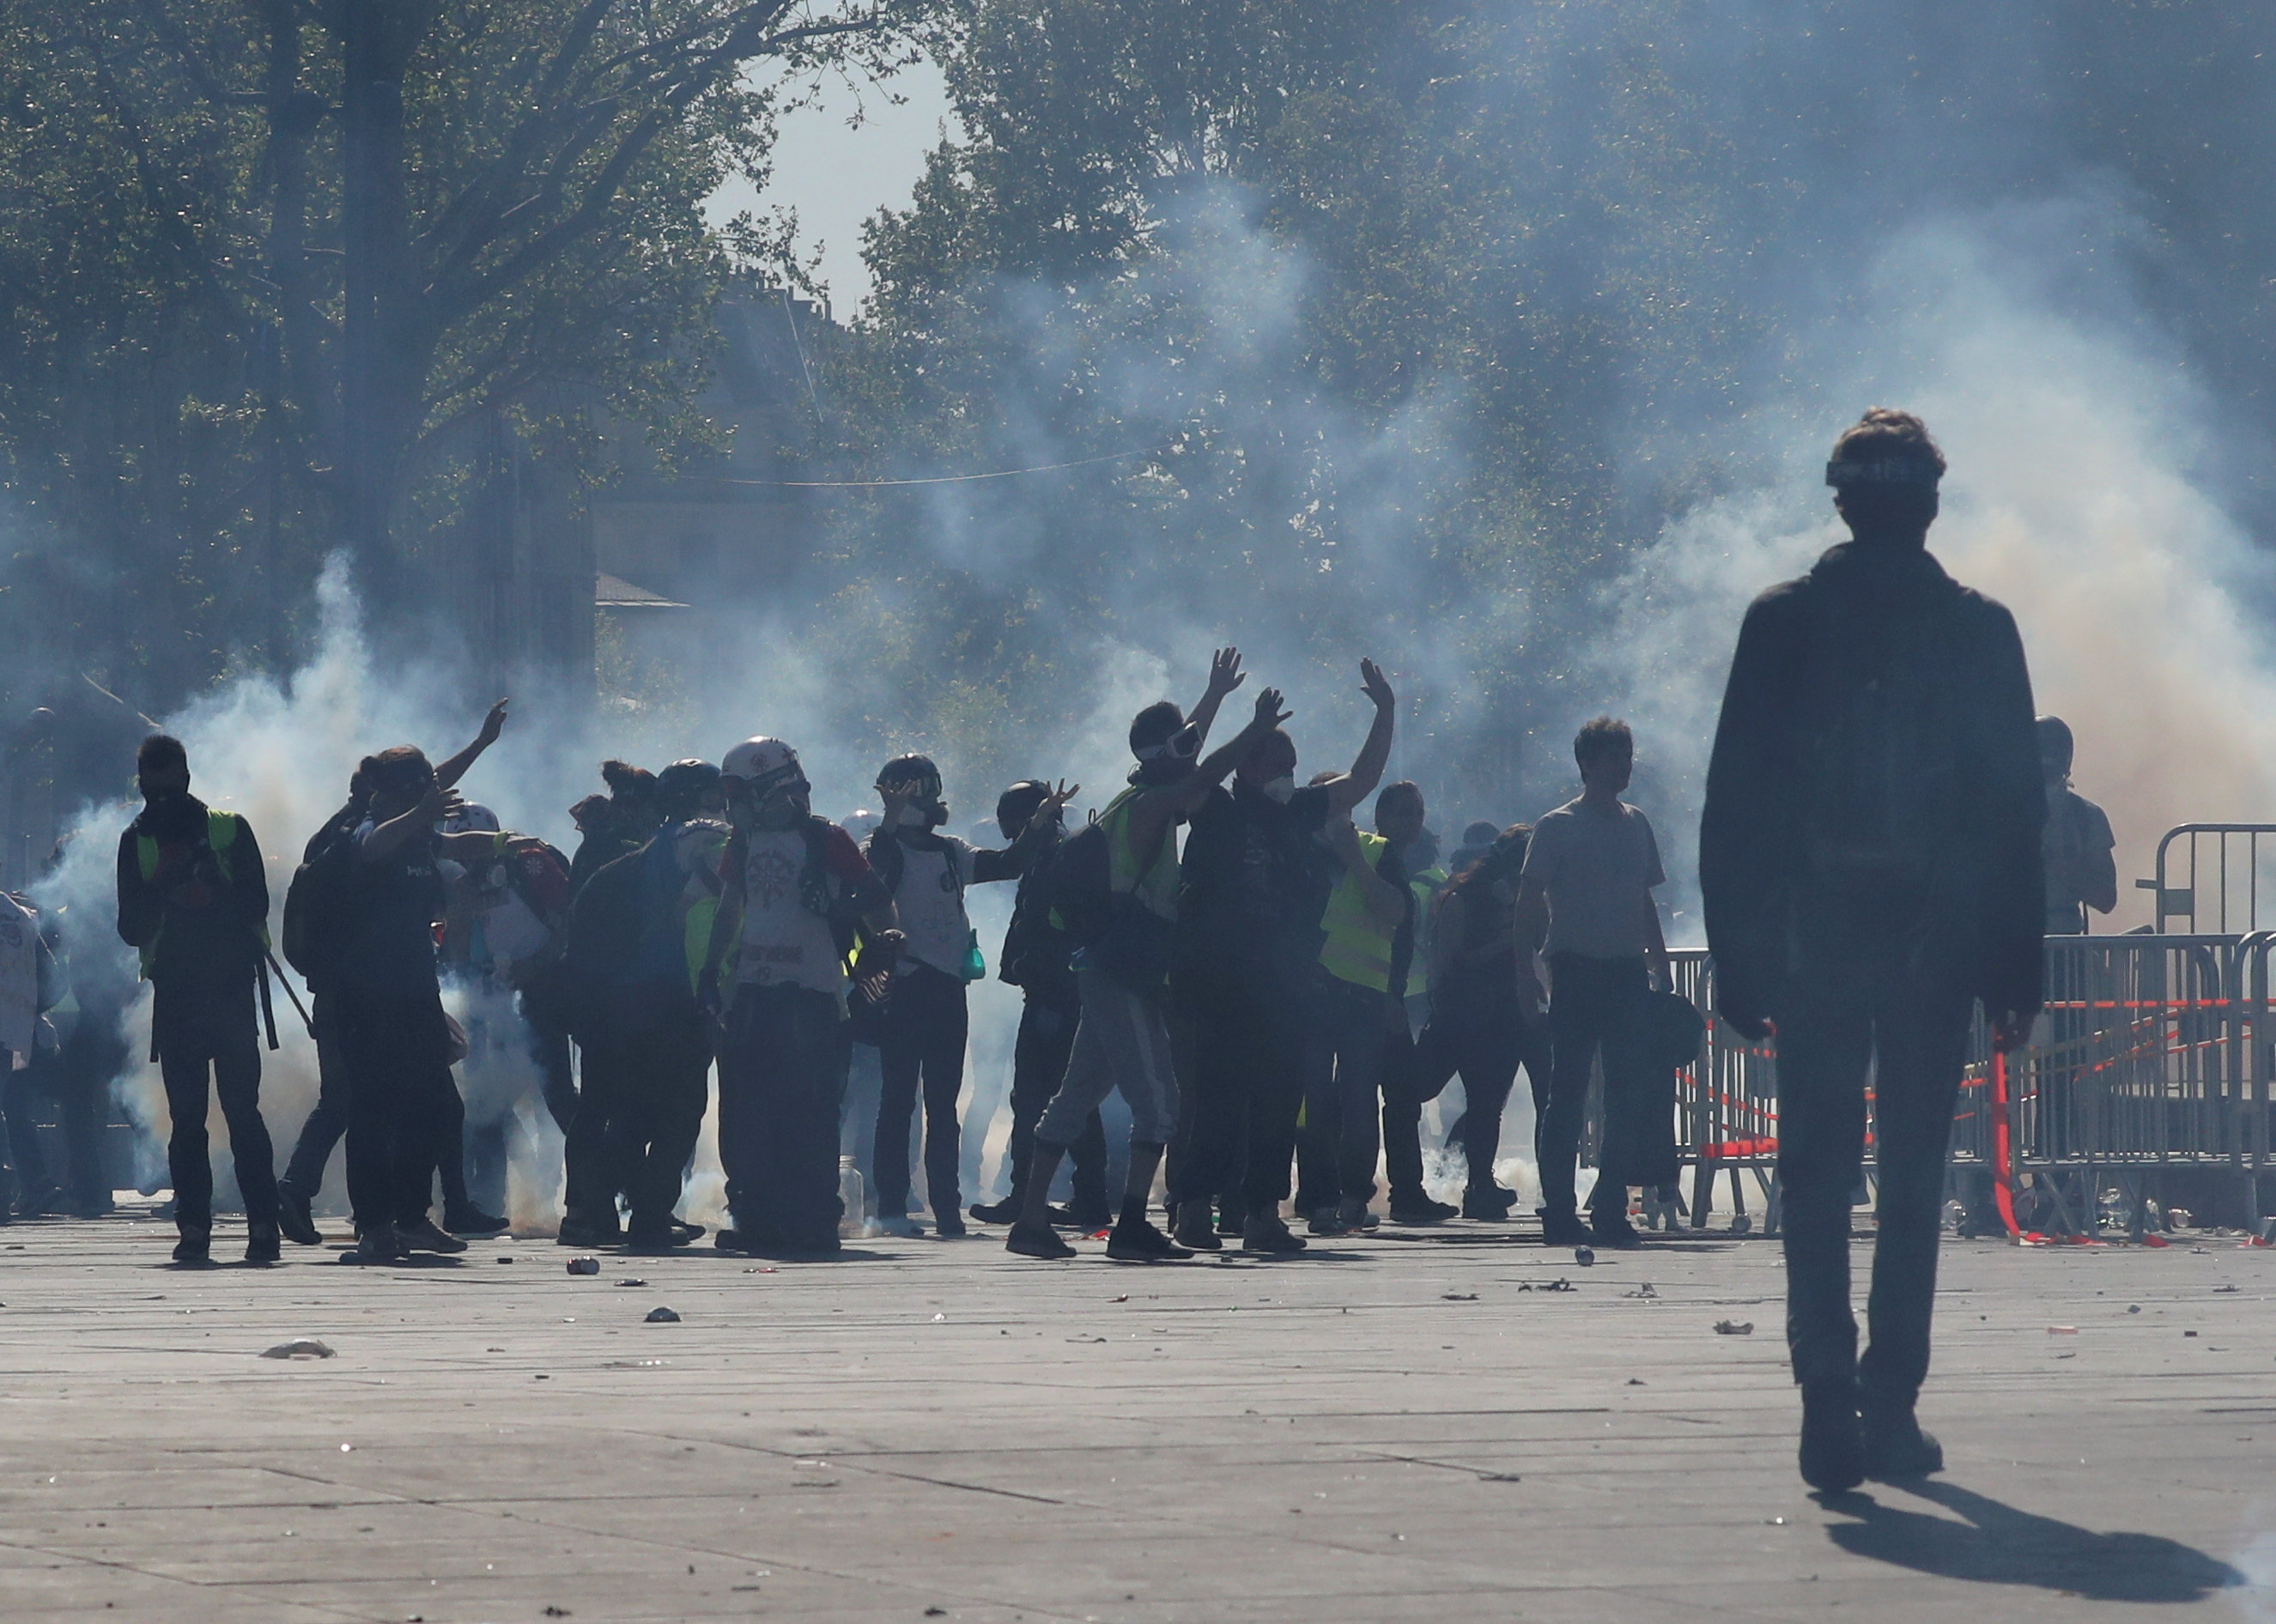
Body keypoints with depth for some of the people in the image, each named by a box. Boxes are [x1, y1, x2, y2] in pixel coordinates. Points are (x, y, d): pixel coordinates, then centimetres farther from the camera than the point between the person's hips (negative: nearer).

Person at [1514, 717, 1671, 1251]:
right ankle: (1559, 1212, 0)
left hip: (1627, 970, 5)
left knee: (1631, 1092, -1)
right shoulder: (1557, 827, -1)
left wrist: (1660, 966, 16)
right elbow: (1529, 900, -4)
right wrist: (1525, 971, -12)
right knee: (1568, 1093, -3)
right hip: (1576, 971, -5)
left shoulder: (1635, 825, 15)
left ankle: (1610, 1208, 5)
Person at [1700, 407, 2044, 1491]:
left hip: (1813, 943, 0)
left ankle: (1828, 1394, -13)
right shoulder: (1978, 630, 1)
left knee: (1816, 1179, 2)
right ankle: (1892, 1408, 5)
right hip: (1936, 943, 0)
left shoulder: (1780, 623, 1)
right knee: (1913, 1181, 7)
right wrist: (2017, 970, 5)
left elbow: (1734, 801, 0)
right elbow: (2017, 810, 1)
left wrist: (1737, 956, 4)